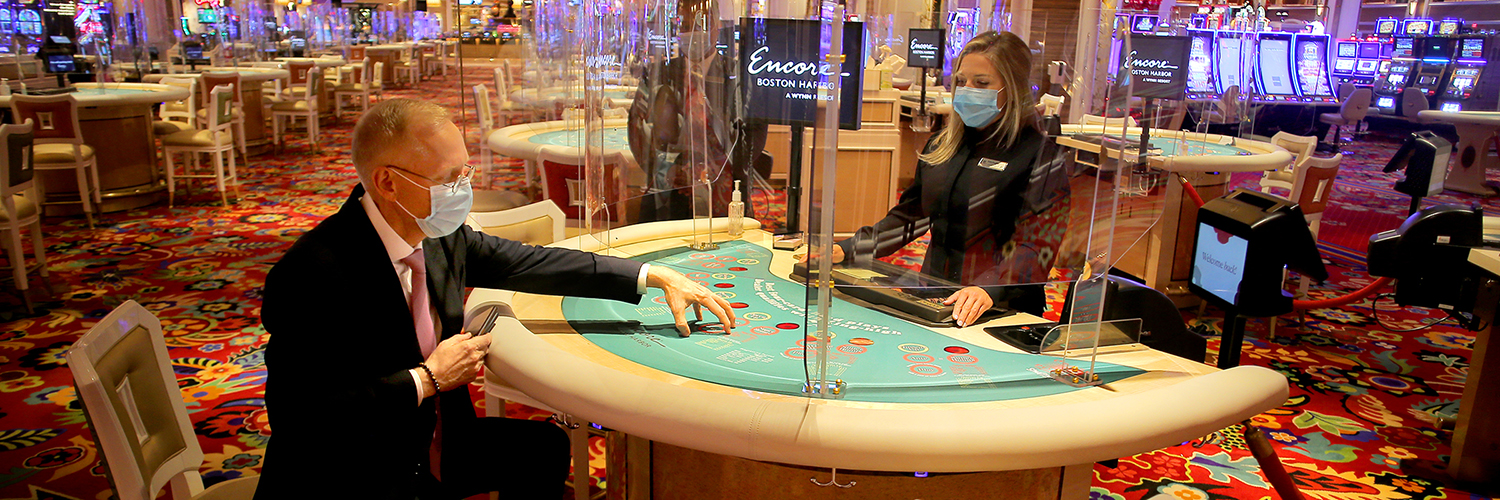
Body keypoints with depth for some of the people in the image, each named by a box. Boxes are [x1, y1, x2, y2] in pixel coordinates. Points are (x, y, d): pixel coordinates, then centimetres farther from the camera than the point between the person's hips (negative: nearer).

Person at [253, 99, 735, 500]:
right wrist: (426, 380, -22)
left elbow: (533, 262, 3)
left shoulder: (442, 237, -5)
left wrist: (656, 276, 1)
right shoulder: (313, 272, -25)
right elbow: (298, 420, -26)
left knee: (546, 446, 9)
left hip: (435, 448, 7)